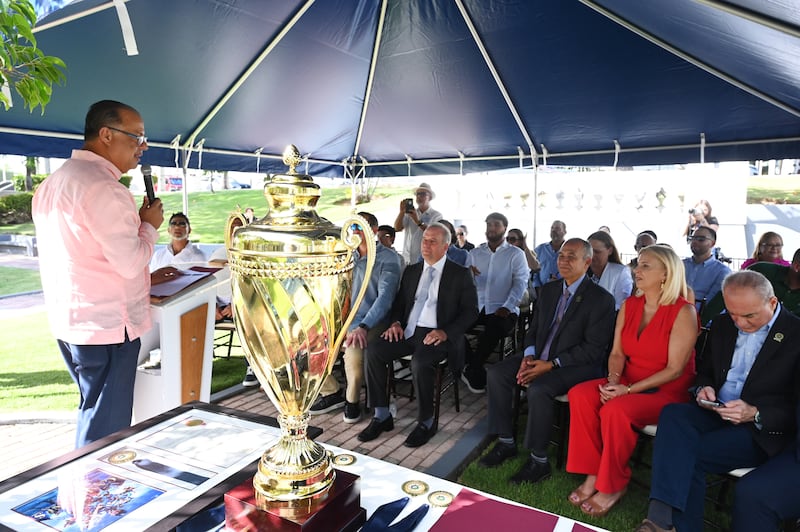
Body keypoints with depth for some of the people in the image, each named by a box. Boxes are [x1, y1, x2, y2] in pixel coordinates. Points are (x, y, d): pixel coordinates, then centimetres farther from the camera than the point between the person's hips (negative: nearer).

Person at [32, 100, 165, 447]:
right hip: (106, 327, -10)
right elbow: (130, 261, -21)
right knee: (105, 430, 3)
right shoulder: (103, 188, -20)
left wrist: (142, 278, 18)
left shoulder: (54, 182, 12)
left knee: (93, 413, 23)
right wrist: (149, 225, -3)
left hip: (68, 323, 10)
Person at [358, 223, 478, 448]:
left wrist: (445, 332, -15)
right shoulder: (411, 271, 17)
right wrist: (395, 323, -1)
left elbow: (470, 311, -1)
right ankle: (381, 416, -6)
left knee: (420, 362, -34)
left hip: (437, 335, -5)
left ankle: (426, 423, -11)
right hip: (408, 331, 5)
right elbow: (399, 302, 21)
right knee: (373, 350, -18)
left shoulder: (460, 275, 3)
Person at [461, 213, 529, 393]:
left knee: (494, 327, -35)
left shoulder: (516, 254, 7)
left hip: (503, 310, -3)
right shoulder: (474, 253, 17)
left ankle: (472, 370, -11)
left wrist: (507, 307, -20)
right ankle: (477, 371, -9)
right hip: (476, 307, 3)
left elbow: (520, 283, -5)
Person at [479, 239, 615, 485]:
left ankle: (539, 460, -13)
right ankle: (506, 442, 1)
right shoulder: (548, 290, 10)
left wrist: (551, 364, -21)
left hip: (576, 365, -7)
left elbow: (594, 349, -15)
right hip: (540, 357, 7)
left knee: (538, 389, -32)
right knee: (497, 373, -11)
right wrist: (529, 356, -7)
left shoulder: (601, 299, -11)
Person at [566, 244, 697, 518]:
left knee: (615, 410, -32)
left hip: (668, 391, -6)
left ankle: (613, 486, -10)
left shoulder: (683, 312, -14)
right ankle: (592, 475, -10)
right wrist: (613, 380, -13)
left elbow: (675, 369, -16)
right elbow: (617, 353, 7)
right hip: (629, 383, 6)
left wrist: (629, 390, -22)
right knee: (580, 394, -20)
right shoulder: (629, 305, 5)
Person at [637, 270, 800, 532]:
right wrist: (703, 388, -2)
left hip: (763, 430, -5)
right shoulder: (721, 325, 11)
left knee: (684, 452, -29)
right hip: (715, 412, 5)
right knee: (673, 413, -29)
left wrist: (755, 414, -21)